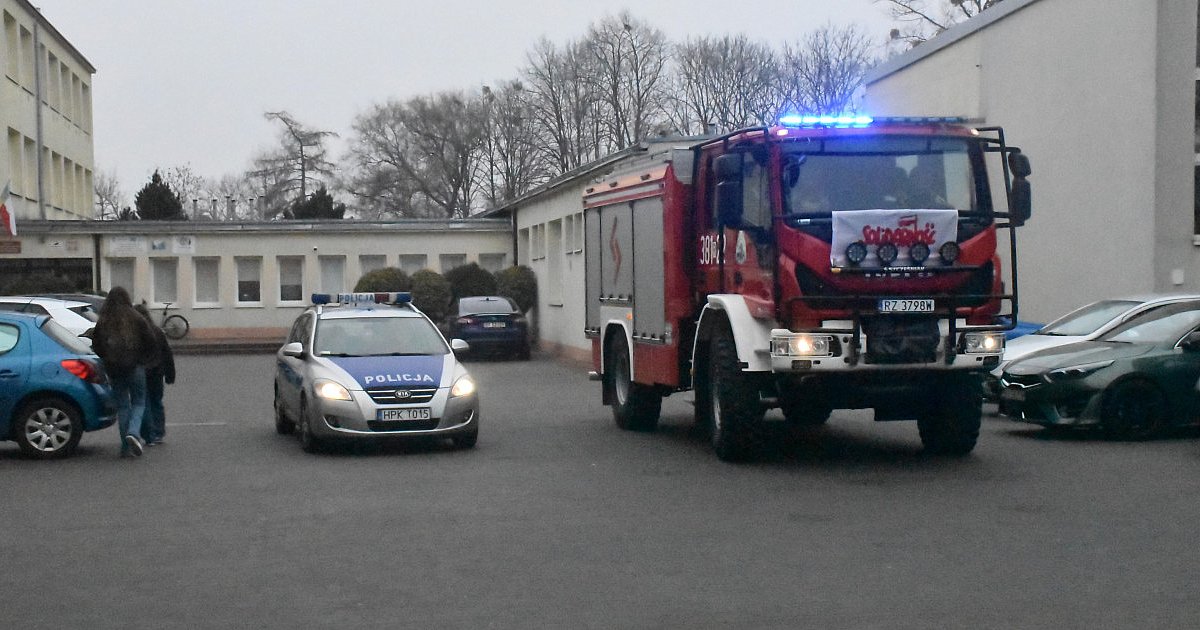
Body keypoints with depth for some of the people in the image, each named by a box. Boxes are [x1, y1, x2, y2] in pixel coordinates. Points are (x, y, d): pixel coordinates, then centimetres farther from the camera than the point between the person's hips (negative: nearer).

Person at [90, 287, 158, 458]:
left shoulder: (102, 322, 2)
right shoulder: (136, 319, -5)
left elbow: (96, 346, 6)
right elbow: (150, 341, -4)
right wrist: (144, 359, 11)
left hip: (114, 369, 2)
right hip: (135, 367, -2)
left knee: (122, 405, 9)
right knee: (138, 402, 8)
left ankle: (126, 447, 7)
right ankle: (133, 432, -18)